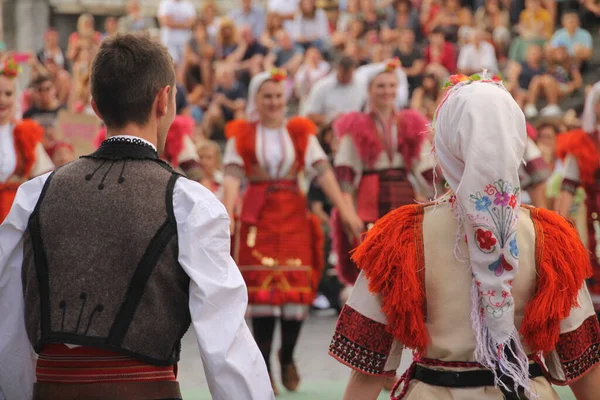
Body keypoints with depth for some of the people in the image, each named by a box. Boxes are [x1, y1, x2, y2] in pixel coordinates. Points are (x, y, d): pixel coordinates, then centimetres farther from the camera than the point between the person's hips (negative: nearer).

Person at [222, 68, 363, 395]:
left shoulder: (301, 133, 8)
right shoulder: (242, 135, 3)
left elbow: (323, 172, -3)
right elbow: (233, 176, -9)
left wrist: (345, 210, -13)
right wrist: (227, 214, -26)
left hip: (293, 215, 2)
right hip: (257, 216, -2)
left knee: (297, 288, -2)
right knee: (261, 291, -4)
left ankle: (287, 357, 21)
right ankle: (264, 367, 6)